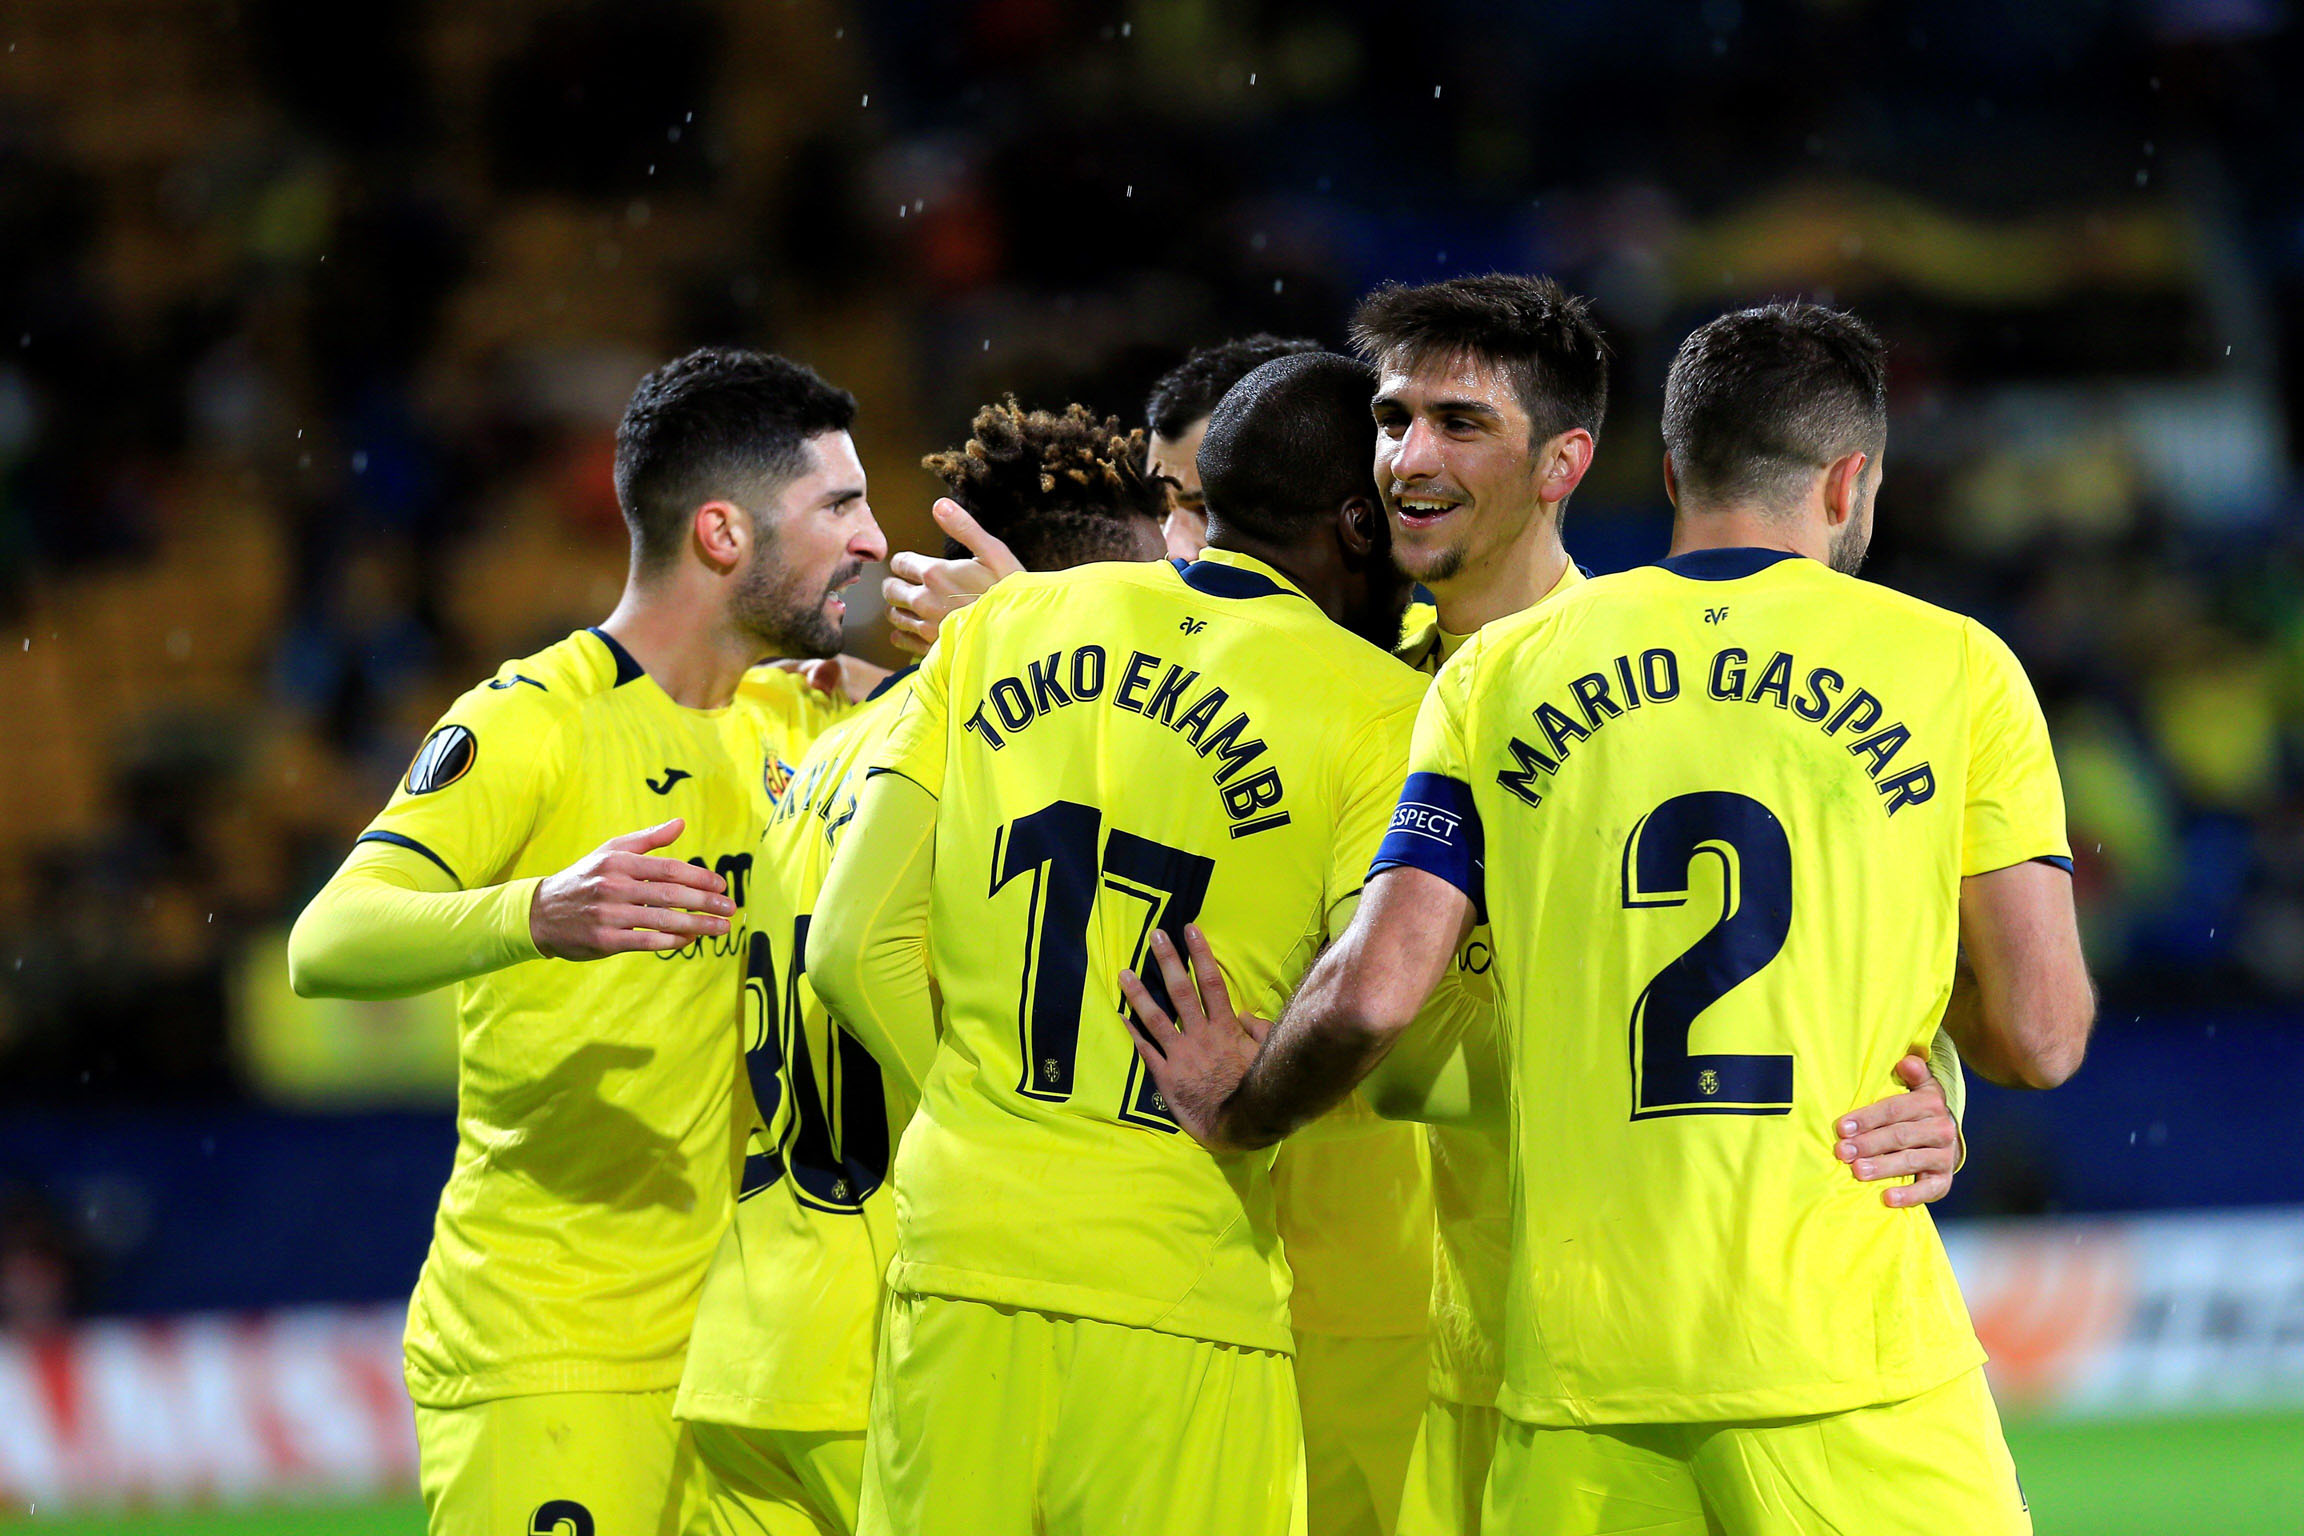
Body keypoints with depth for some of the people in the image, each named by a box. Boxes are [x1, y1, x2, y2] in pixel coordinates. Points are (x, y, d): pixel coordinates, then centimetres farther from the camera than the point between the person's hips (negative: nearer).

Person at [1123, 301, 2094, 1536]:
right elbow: (2038, 1039, 2)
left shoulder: (1502, 673, 9)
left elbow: (1373, 994, 0)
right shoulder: (1952, 666, 5)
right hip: (1846, 1346, -3)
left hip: (1579, 1347, 3)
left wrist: (1237, 1116, 19)